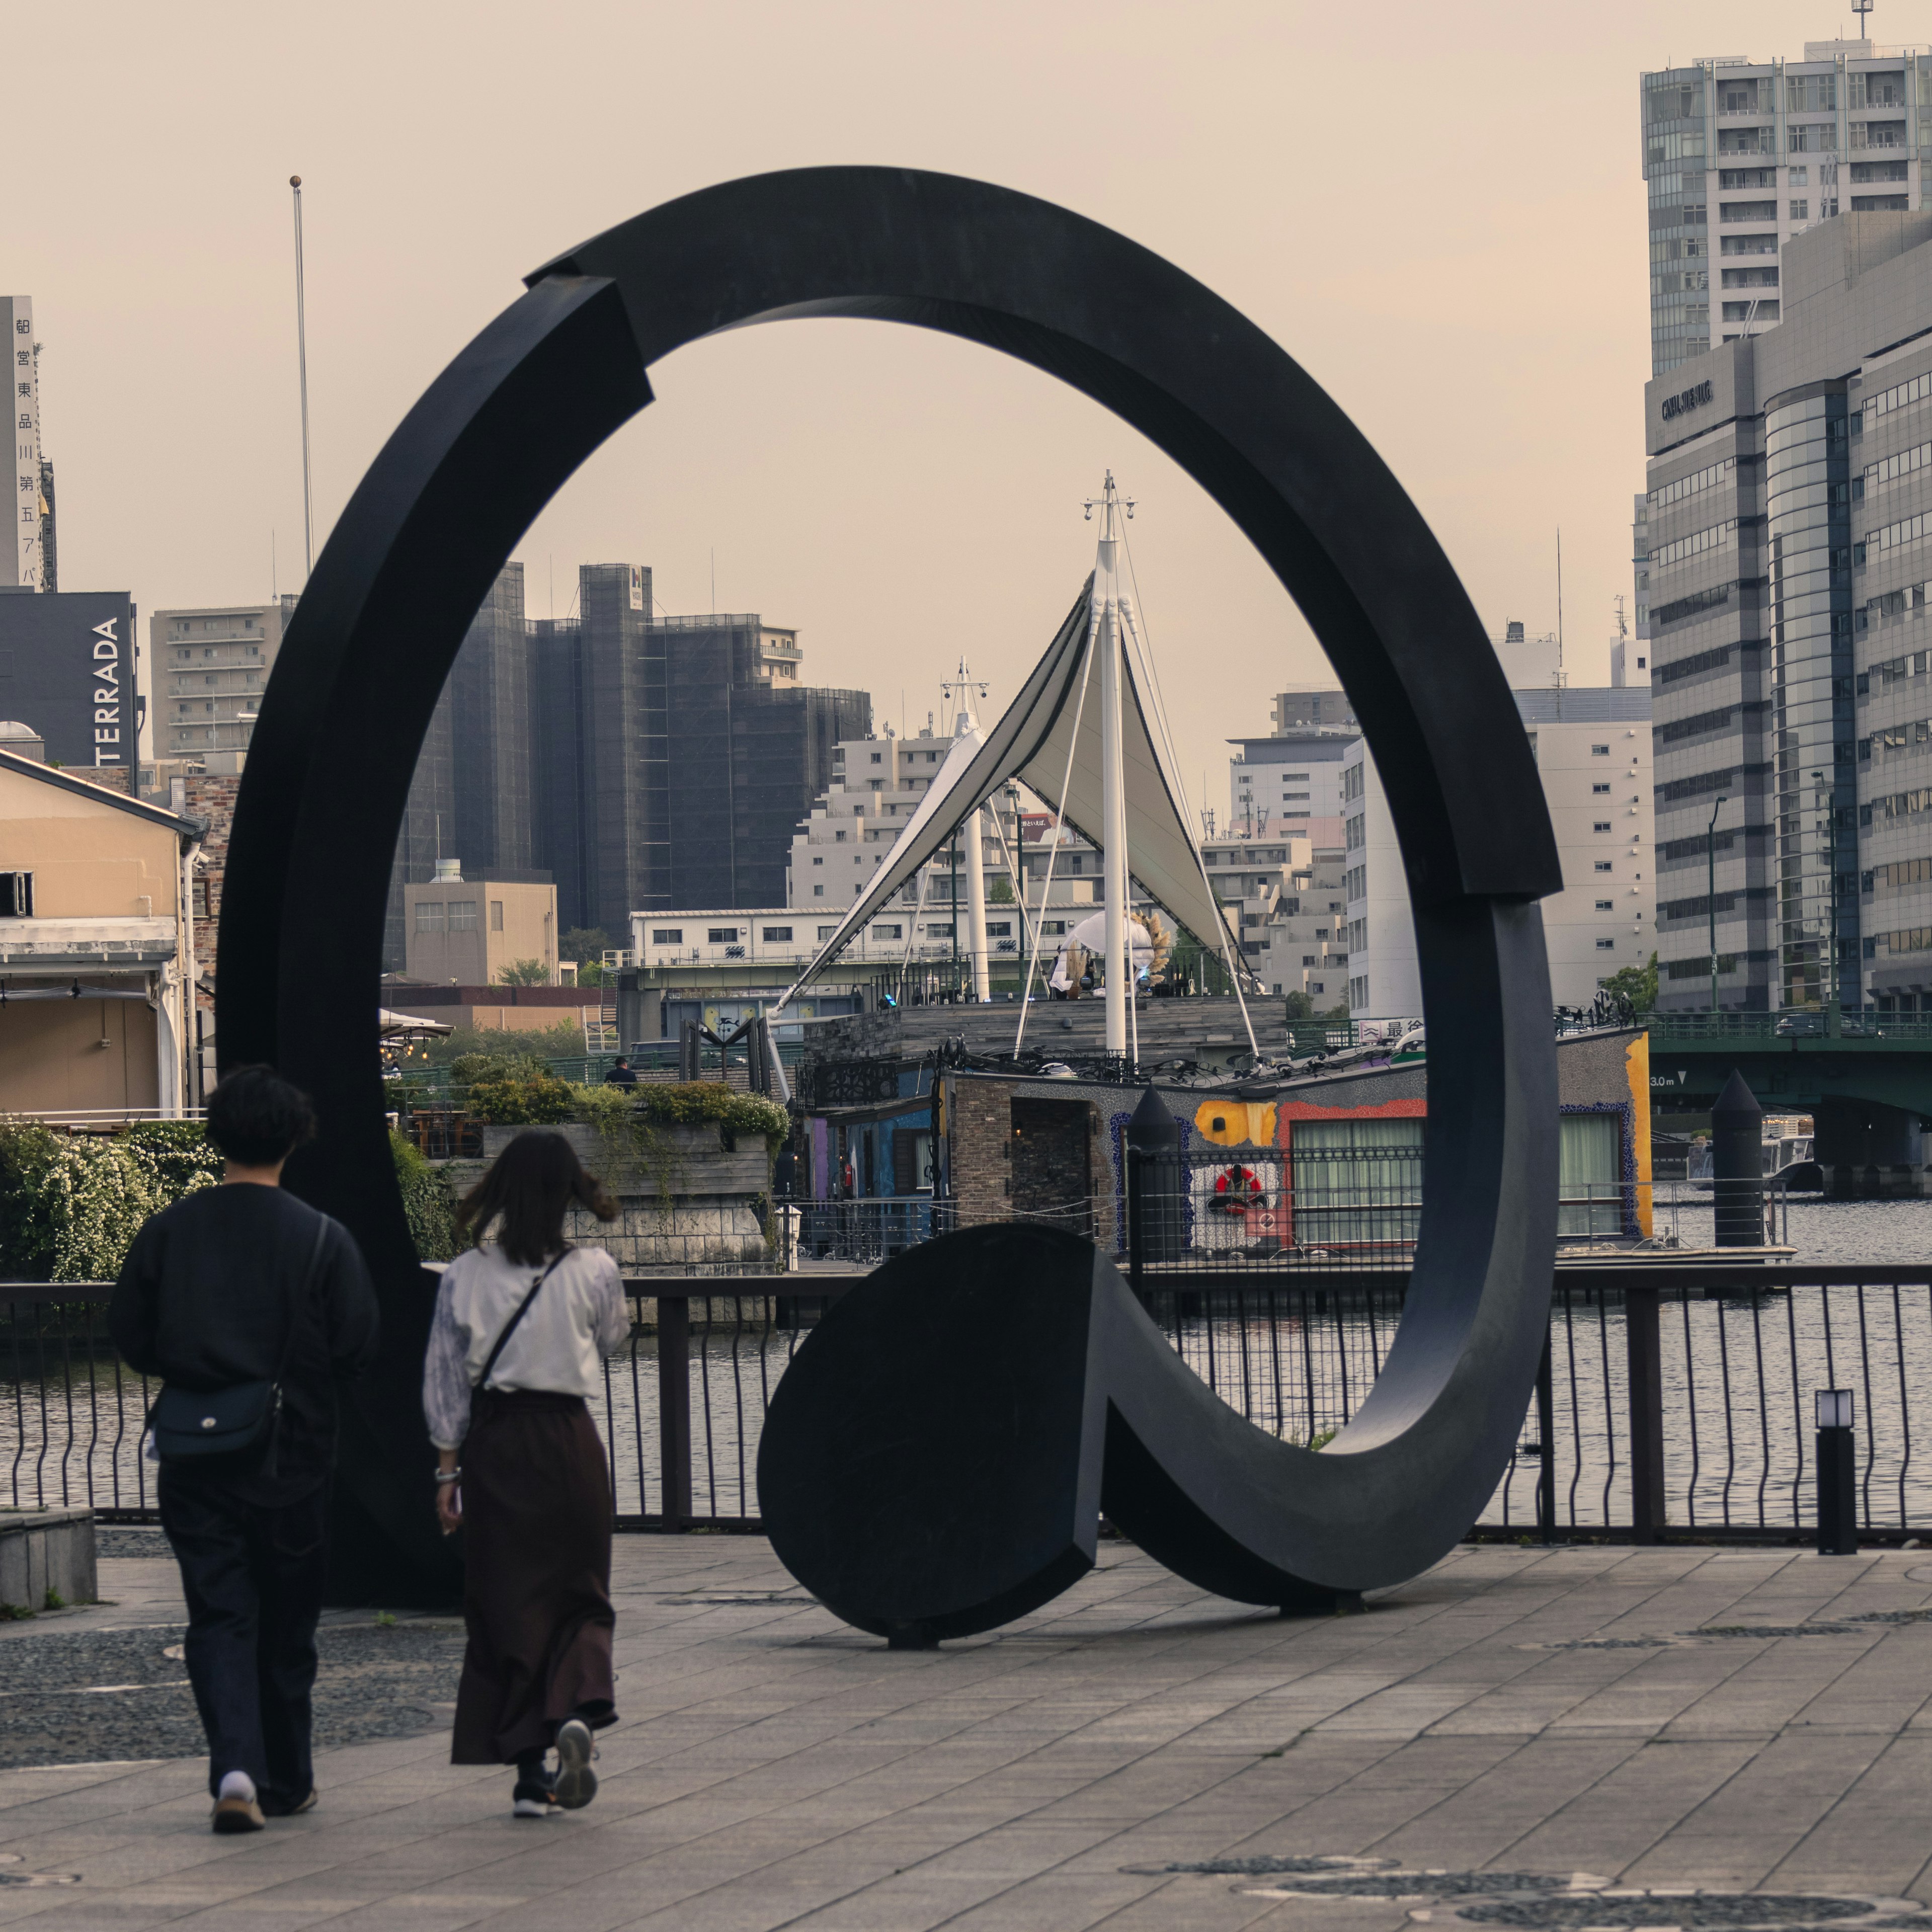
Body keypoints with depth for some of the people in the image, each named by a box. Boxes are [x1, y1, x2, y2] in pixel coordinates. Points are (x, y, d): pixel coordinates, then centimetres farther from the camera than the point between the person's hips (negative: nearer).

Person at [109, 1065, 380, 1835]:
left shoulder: (168, 1231, -2)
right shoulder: (322, 1238, -8)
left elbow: (129, 1336, 2)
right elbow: (356, 1346, -8)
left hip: (194, 1458, 1)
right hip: (292, 1454, -1)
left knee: (218, 1616, 2)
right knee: (286, 1621, 12)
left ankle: (235, 1765, -18)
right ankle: (286, 1782, 22)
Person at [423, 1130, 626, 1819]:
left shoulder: (464, 1277, -3)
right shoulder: (593, 1272, -6)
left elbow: (444, 1377, 1)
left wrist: (448, 1467, 8)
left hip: (493, 1447, 1)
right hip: (569, 1441, -1)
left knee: (506, 1604, 8)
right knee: (580, 1594, 13)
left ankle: (530, 1773, 6)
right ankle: (577, 1710, -16)